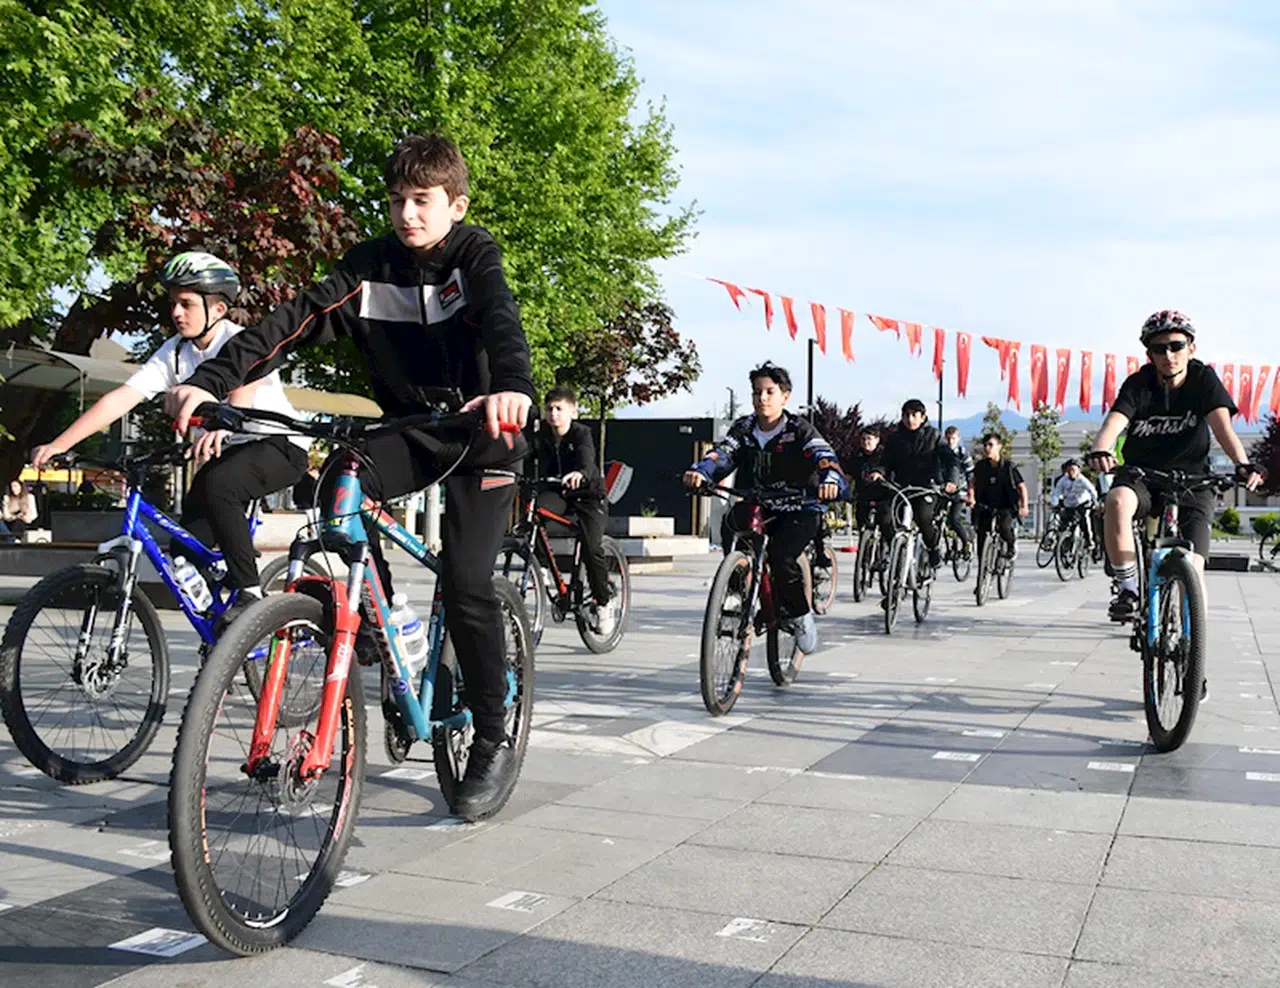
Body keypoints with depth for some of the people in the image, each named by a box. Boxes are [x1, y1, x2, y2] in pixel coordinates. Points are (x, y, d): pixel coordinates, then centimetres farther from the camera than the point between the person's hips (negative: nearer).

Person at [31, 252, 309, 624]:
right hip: (224, 451, 6)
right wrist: (59, 445, -21)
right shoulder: (174, 352, -4)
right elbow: (120, 398, -11)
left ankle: (250, 593, -25)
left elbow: (245, 388, -40)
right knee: (185, 556, -5)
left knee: (219, 485, -36)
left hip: (279, 445, -6)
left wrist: (220, 427, -61)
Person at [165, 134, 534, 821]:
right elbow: (296, 320, -14)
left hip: (481, 429, -4)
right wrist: (209, 381, -27)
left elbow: (502, 319, -33)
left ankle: (493, 743, 0)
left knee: (465, 584, -15)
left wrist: (513, 388, -56)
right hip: (409, 427, 4)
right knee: (339, 486, -28)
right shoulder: (370, 264, -3)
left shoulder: (474, 255, -13)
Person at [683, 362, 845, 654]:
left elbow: (823, 456, -25)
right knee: (730, 523, -29)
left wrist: (831, 479, -50)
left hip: (797, 509, -4)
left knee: (780, 556, -28)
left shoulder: (799, 429, -8)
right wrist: (700, 472, -38)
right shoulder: (743, 429, 3)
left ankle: (800, 616, -2)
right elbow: (722, 454, -14)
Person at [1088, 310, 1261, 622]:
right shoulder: (1139, 384, -9)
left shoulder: (1203, 379, -6)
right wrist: (1100, 451, -50)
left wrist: (1243, 463, -41)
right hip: (1141, 475, 0)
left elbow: (1222, 425, -21)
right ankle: (1127, 589, -23)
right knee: (1117, 501, -37)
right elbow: (1114, 421, -26)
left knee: (1191, 570, -12)